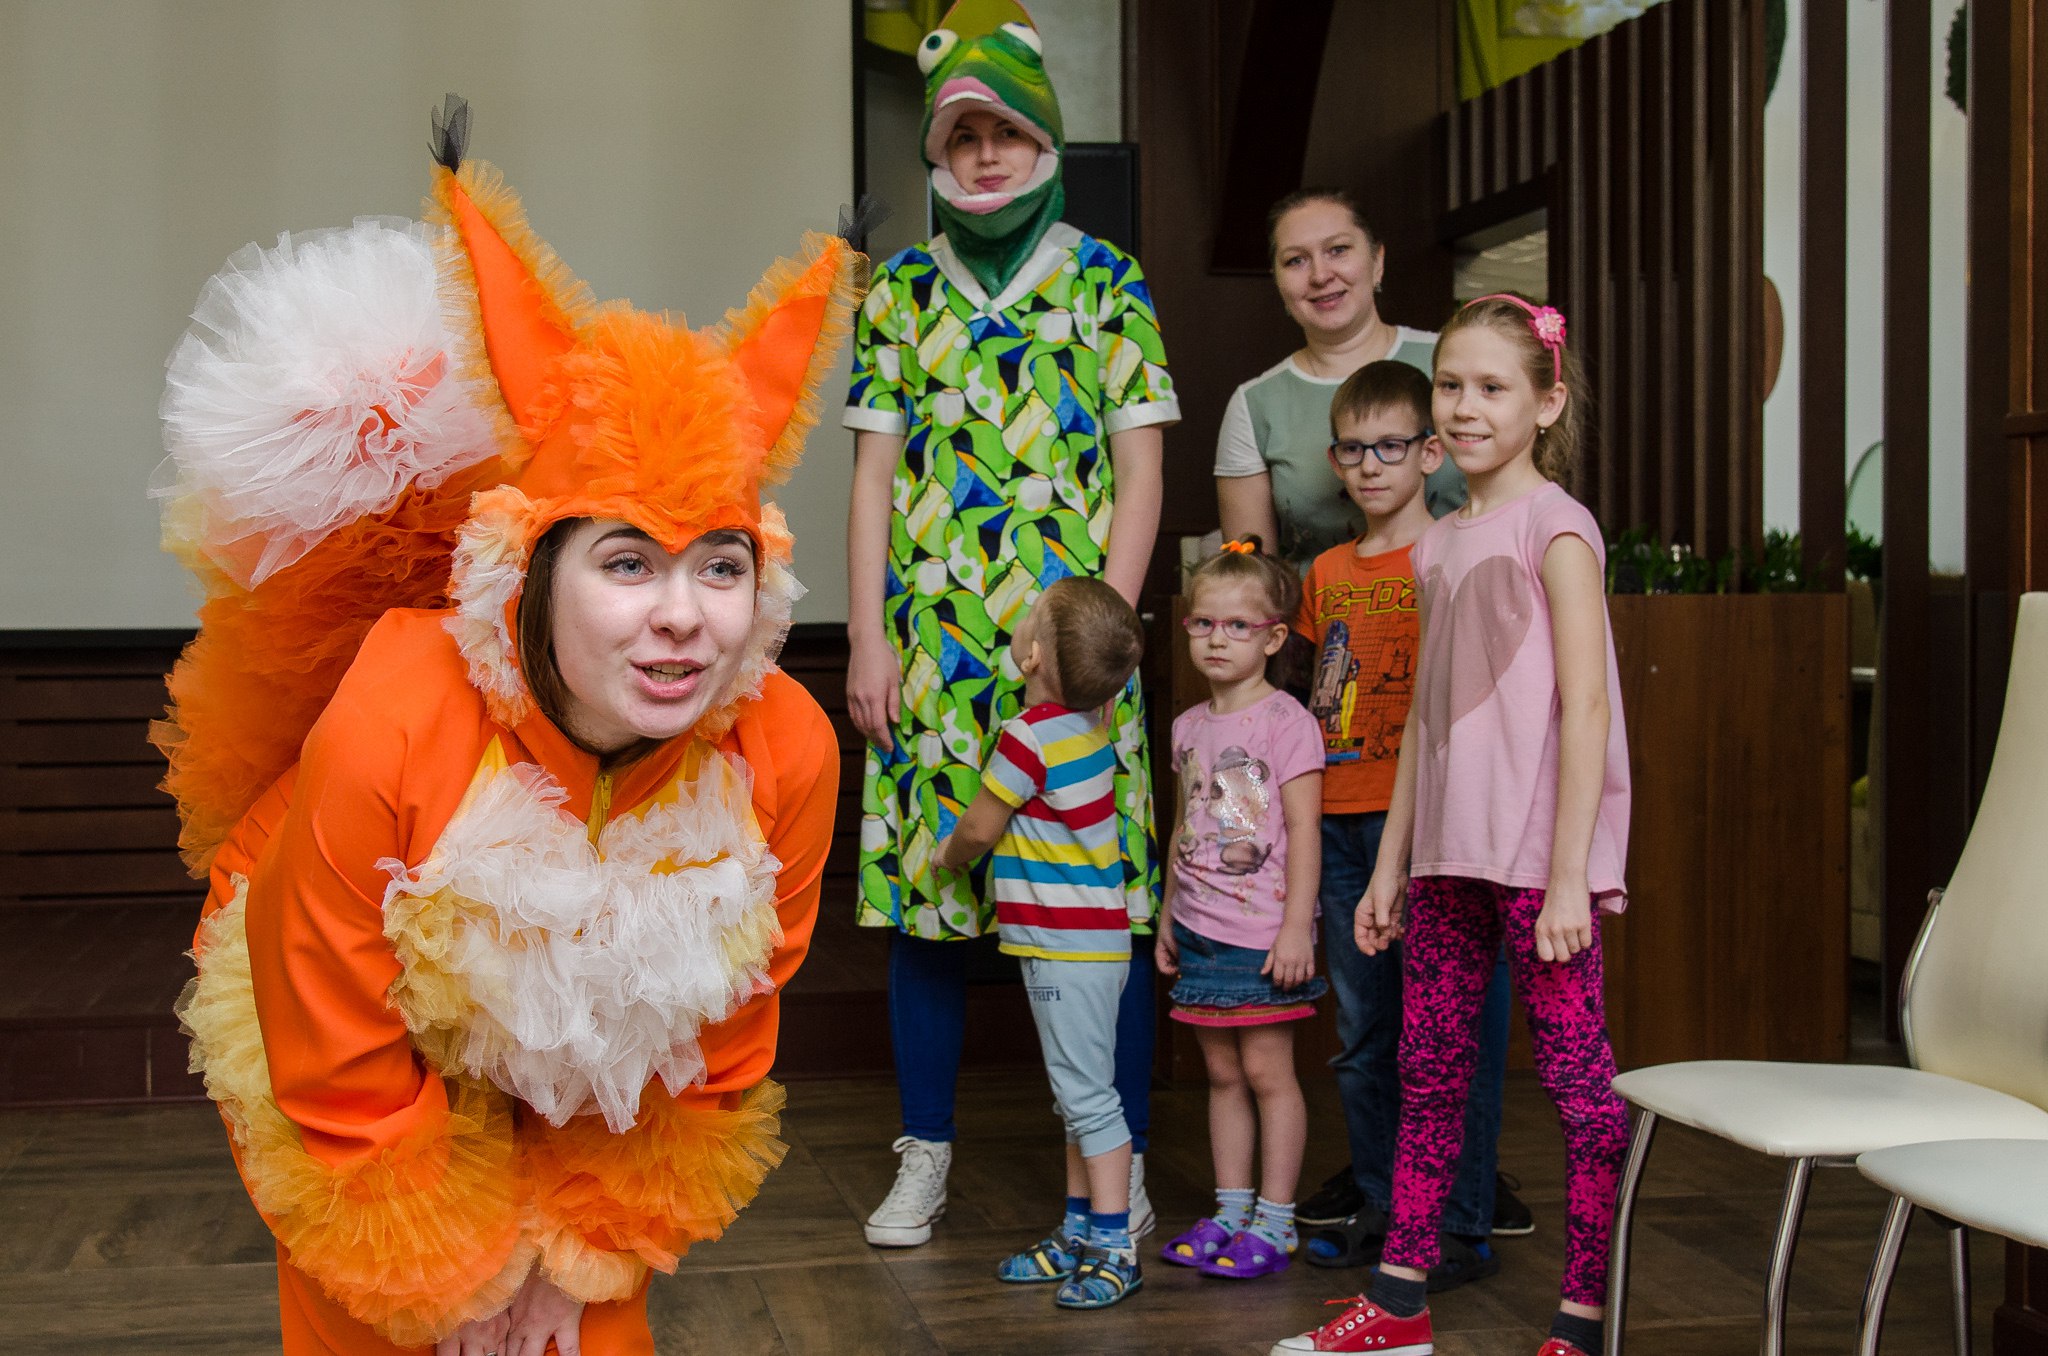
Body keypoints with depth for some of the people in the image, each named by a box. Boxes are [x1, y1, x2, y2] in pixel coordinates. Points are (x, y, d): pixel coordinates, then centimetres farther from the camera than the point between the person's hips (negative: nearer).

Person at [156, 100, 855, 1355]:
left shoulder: (787, 752, -26)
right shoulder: (382, 743, -36)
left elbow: (713, 1052, -9)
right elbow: (346, 1087, -21)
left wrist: (584, 1251, -4)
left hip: (591, 1078, 3)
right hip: (360, 1038, -2)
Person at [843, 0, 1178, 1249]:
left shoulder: (1108, 283, 4)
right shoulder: (900, 291, 10)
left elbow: (1139, 477, 1)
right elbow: (874, 475, 7)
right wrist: (868, 641, 0)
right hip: (931, 642, 2)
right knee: (921, 888, 5)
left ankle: (1123, 1166, 11)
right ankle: (926, 1157, 19)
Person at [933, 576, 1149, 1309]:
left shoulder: (1030, 737, -19)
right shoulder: (1087, 722, 7)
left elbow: (979, 828, -9)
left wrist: (947, 856, 9)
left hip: (1067, 946, -10)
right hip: (1089, 939, 10)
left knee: (1088, 1095, -6)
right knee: (1079, 1095, 15)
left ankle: (1114, 1248, -2)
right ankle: (1080, 1234, 24)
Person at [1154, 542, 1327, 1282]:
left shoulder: (1286, 722, -10)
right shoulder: (1189, 727, 10)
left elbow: (1303, 832, -13)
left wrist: (1296, 928, -17)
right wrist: (1168, 914, 18)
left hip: (1263, 933, -6)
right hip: (1202, 931, 6)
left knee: (1267, 1070, -1)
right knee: (1222, 1073, 12)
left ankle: (1274, 1220, 9)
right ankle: (1230, 1210, 20)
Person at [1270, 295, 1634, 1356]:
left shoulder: (1554, 526, -6)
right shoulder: (1438, 547, 15)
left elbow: (1585, 707, -12)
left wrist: (1568, 874, -17)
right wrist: (1389, 865, 17)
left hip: (1537, 853, -7)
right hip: (1447, 851, 8)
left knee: (1578, 1076, -2)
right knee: (1428, 1070, 11)